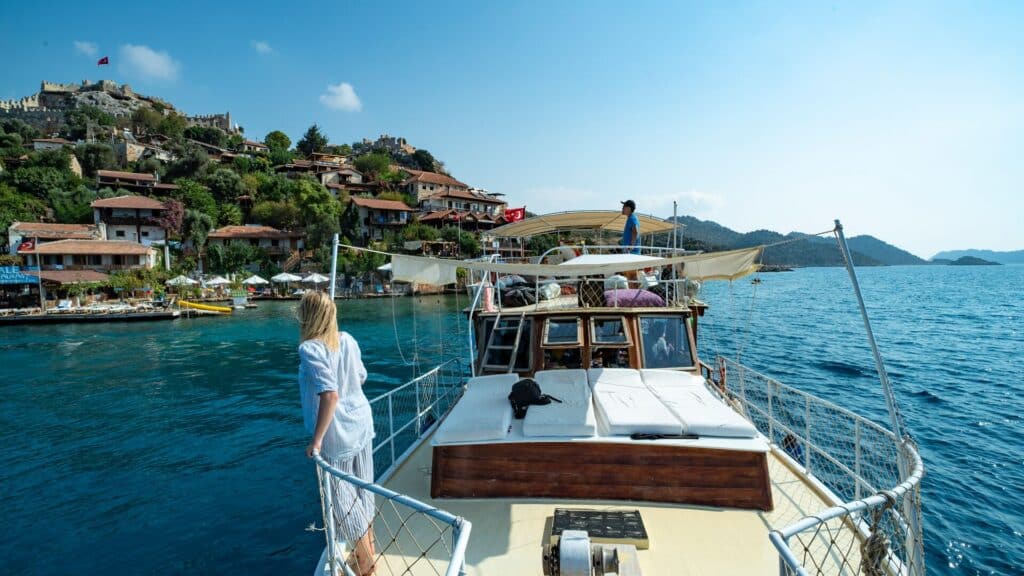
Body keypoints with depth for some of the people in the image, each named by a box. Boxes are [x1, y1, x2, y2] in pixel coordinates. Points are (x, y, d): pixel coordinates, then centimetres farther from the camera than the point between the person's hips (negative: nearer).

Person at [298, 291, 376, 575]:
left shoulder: (310, 349, -19)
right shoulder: (348, 340, 1)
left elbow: (330, 394, -27)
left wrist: (317, 439, -20)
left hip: (337, 433, -7)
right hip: (361, 423, 7)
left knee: (343, 497, 11)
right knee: (363, 489, 19)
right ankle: (369, 548, 37)